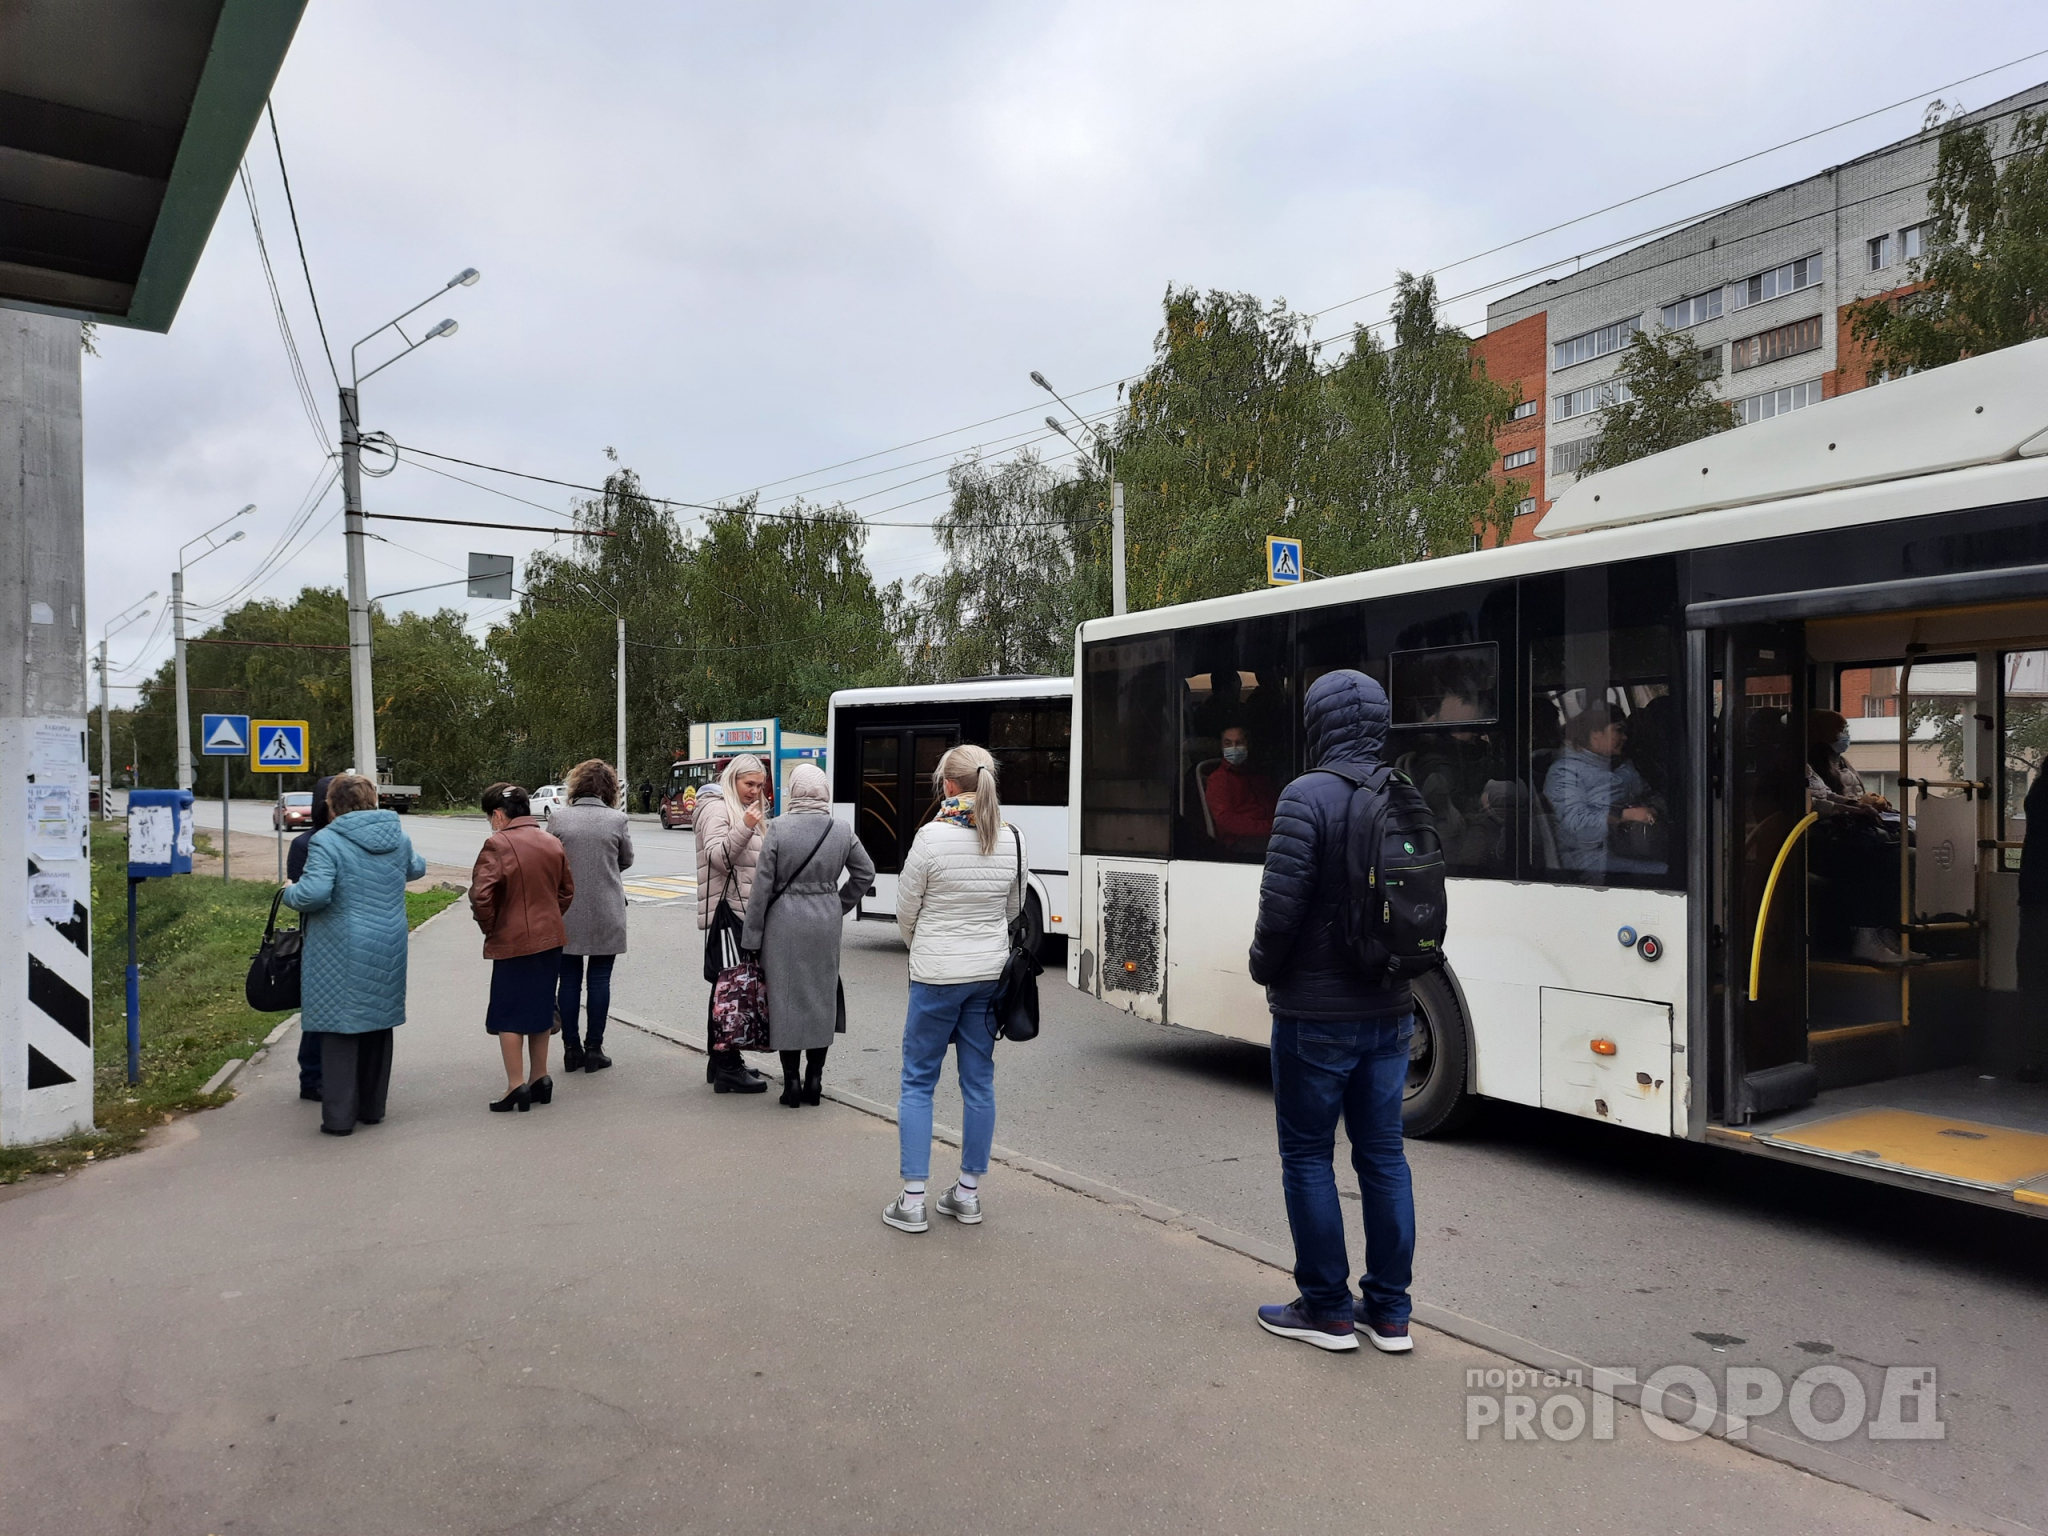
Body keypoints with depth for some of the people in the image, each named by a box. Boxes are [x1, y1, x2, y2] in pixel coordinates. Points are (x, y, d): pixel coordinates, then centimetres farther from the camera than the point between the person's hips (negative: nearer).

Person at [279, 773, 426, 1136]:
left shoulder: (326, 841, -13)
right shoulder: (398, 837, 6)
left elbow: (313, 893, -23)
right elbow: (416, 868, 25)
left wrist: (290, 892, -2)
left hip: (342, 954, -5)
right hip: (388, 952, 6)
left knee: (341, 1029, 2)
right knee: (378, 1025, 16)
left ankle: (339, 1116, 5)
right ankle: (373, 1107, 26)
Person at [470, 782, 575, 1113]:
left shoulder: (497, 845, -15)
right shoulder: (552, 844, 7)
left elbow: (481, 895, -22)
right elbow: (567, 891, 14)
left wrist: (489, 927, -7)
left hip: (512, 942, -6)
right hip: (550, 939, 7)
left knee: (508, 1015, 4)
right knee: (540, 1009, 16)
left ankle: (516, 1086, 3)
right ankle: (540, 1079, 22)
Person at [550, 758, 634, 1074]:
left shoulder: (557, 818, -4)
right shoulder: (617, 820, -7)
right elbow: (627, 861, 6)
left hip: (567, 913, 1)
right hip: (606, 914, -1)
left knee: (569, 978, 11)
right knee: (600, 979, 7)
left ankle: (571, 1049, 15)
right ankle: (594, 1050, 11)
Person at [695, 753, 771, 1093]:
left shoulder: (746, 810, 22)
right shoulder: (717, 807, -7)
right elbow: (718, 856, -20)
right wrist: (744, 828, -29)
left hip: (744, 909, 10)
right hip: (725, 909, -10)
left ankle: (721, 1062, 19)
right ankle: (728, 1069, -10)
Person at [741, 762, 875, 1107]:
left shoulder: (778, 828, -11)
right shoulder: (842, 830, -1)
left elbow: (763, 884, -9)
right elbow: (865, 873, 8)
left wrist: (752, 934, -3)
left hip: (785, 923, -3)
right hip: (827, 923, 3)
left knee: (786, 997, 6)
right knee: (822, 996, 13)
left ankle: (791, 1082, 10)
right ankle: (814, 1080, 18)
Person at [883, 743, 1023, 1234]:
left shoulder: (932, 837, -15)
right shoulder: (1012, 840, -1)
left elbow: (906, 912, -4)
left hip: (937, 976, -4)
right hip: (990, 973, 5)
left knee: (918, 1082, 6)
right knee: (979, 1081, 11)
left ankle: (912, 1200, 6)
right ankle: (969, 1193, 20)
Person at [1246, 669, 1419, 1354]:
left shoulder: (1308, 796, -16)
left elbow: (1281, 903, -20)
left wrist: (1265, 969, -2)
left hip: (1316, 1014, -6)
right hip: (1389, 1009, 7)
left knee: (1307, 1156, 7)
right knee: (1382, 1154, 14)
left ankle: (1327, 1310, 16)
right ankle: (1389, 1311, 23)